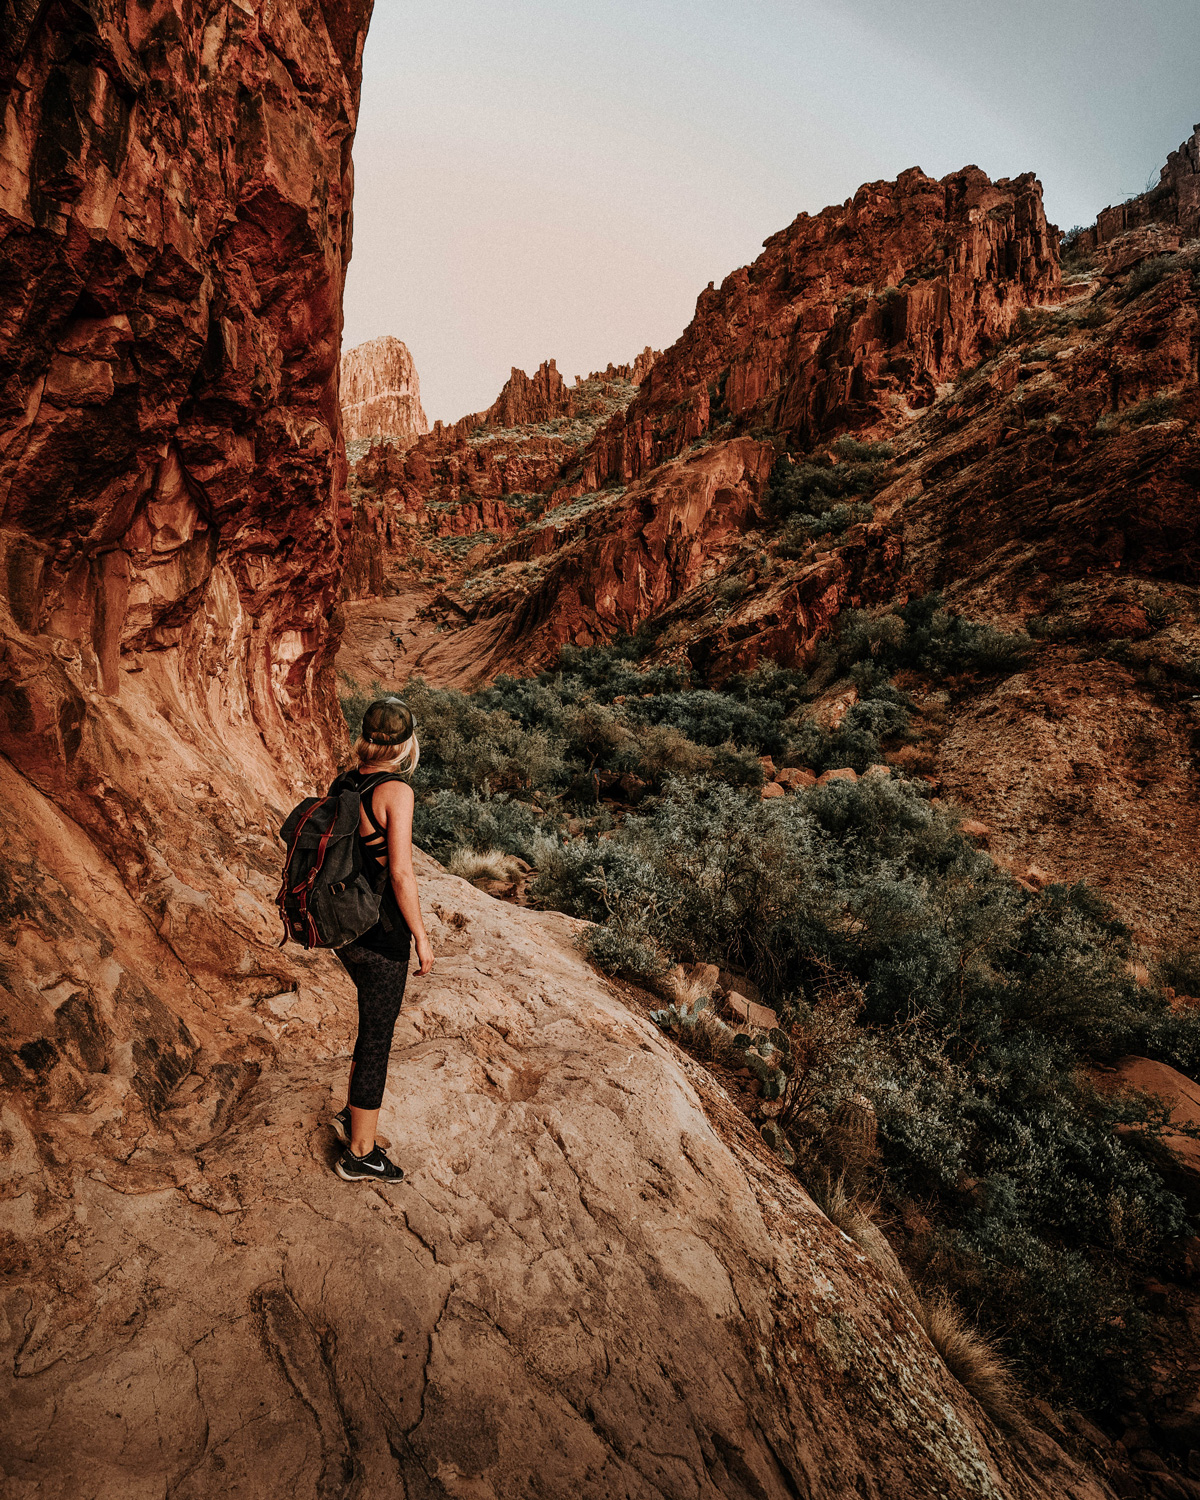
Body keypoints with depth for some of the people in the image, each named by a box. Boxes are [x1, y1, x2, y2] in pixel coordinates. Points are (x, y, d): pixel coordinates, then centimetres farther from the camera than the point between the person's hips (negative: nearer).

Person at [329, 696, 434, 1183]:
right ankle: (360, 1155, 25)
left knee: (378, 1022, 26)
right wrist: (421, 937, -13)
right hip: (381, 933, -8)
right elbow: (401, 874, -23)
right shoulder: (396, 792, -21)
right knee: (376, 1038, 9)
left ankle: (351, 1115, 42)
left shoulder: (343, 784, 2)